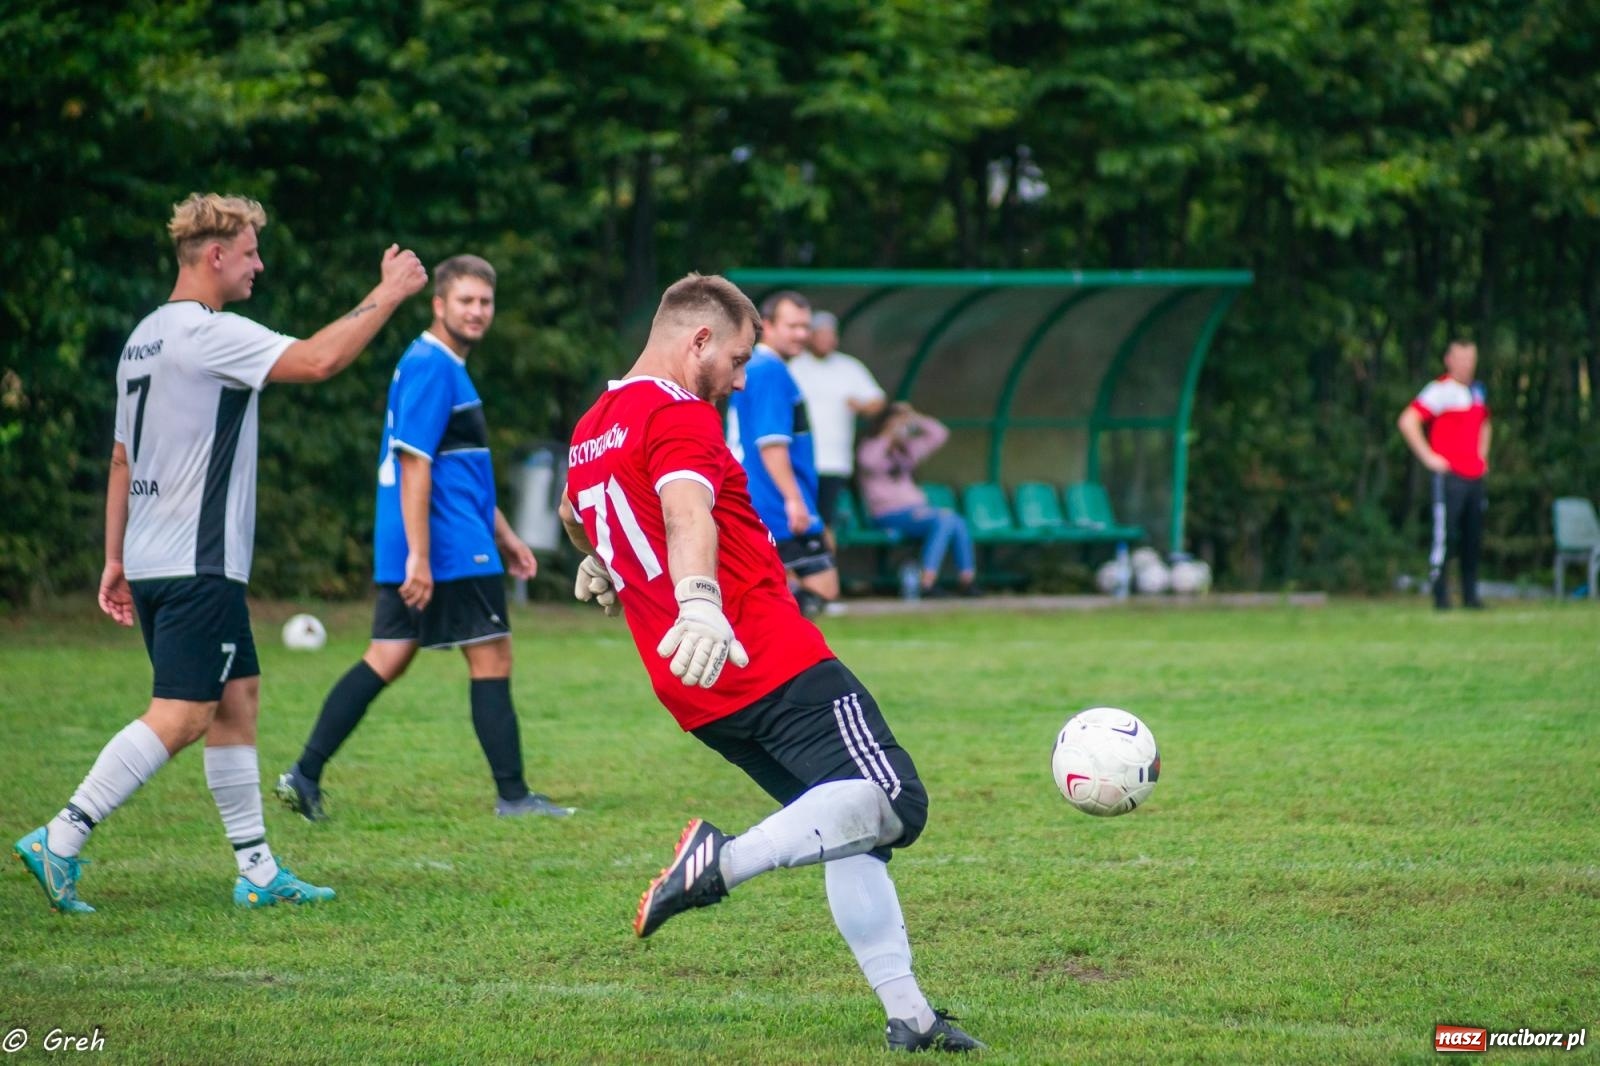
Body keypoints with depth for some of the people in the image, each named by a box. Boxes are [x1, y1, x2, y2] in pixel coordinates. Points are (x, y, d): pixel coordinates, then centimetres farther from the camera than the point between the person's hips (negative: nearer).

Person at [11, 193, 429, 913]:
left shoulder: (143, 339, 16)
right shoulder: (209, 333, -14)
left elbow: (122, 459, 20)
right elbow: (318, 360, -23)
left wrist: (115, 558, 23)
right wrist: (388, 294, -12)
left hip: (152, 560, 10)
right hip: (198, 565, -10)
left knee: (237, 699, 13)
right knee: (181, 717, -10)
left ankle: (257, 869, 14)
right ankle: (60, 841, -13)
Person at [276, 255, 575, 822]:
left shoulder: (444, 367, 19)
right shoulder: (430, 367, -13)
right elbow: (413, 464, -20)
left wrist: (503, 536, 29)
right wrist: (419, 556, -24)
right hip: (450, 550, -10)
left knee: (387, 660, 7)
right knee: (491, 658, -2)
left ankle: (305, 775, 3)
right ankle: (512, 794, 3)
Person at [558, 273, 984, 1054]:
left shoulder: (588, 433, 19)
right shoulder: (679, 414, -9)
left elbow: (574, 514, 42)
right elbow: (687, 510, -30)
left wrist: (599, 568, 63)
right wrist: (698, 603, -47)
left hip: (700, 694, 9)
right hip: (772, 661, -9)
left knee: (854, 831, 12)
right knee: (892, 802, -17)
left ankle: (906, 1014, 4)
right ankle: (726, 861, -30)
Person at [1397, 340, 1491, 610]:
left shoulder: (1477, 391, 18)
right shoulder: (1440, 390, -7)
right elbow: (1407, 421, -15)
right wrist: (1428, 457, -14)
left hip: (1475, 474, 7)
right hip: (1449, 475, -7)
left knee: (1473, 536, 6)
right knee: (1445, 534, -11)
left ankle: (1470, 595, 11)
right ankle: (1440, 595, -8)